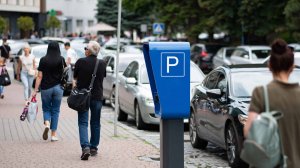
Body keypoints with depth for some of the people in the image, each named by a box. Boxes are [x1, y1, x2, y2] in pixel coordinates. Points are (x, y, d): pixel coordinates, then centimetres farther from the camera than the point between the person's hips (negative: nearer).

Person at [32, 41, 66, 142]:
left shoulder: (43, 60, -4)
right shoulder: (61, 60, -4)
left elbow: (39, 76, -6)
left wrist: (35, 90, -3)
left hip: (46, 88, 0)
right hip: (58, 87, 0)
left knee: (46, 109, 15)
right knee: (55, 111, 8)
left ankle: (47, 124, -14)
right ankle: (53, 135, 7)